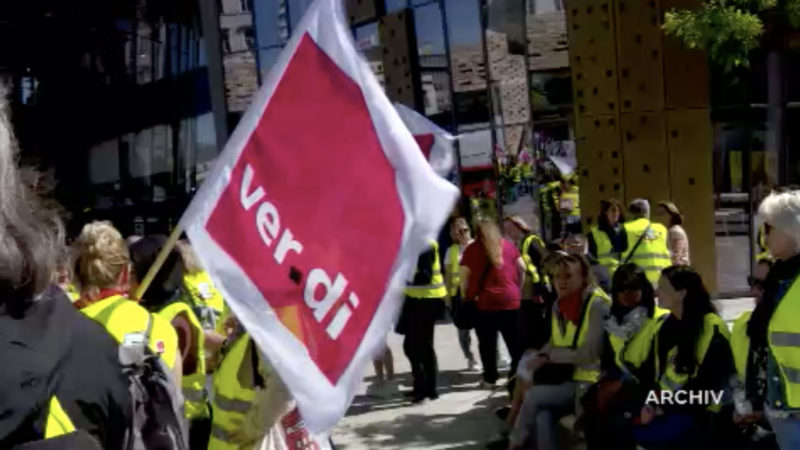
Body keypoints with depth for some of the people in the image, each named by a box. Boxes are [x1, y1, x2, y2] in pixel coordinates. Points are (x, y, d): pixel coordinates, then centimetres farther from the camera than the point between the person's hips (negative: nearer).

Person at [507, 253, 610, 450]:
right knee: (543, 417, -21)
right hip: (566, 376, 6)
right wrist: (541, 356, -9)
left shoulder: (597, 304, -14)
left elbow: (588, 354, -19)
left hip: (590, 381, -6)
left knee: (533, 396, -19)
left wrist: (549, 355, -13)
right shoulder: (558, 306, 8)